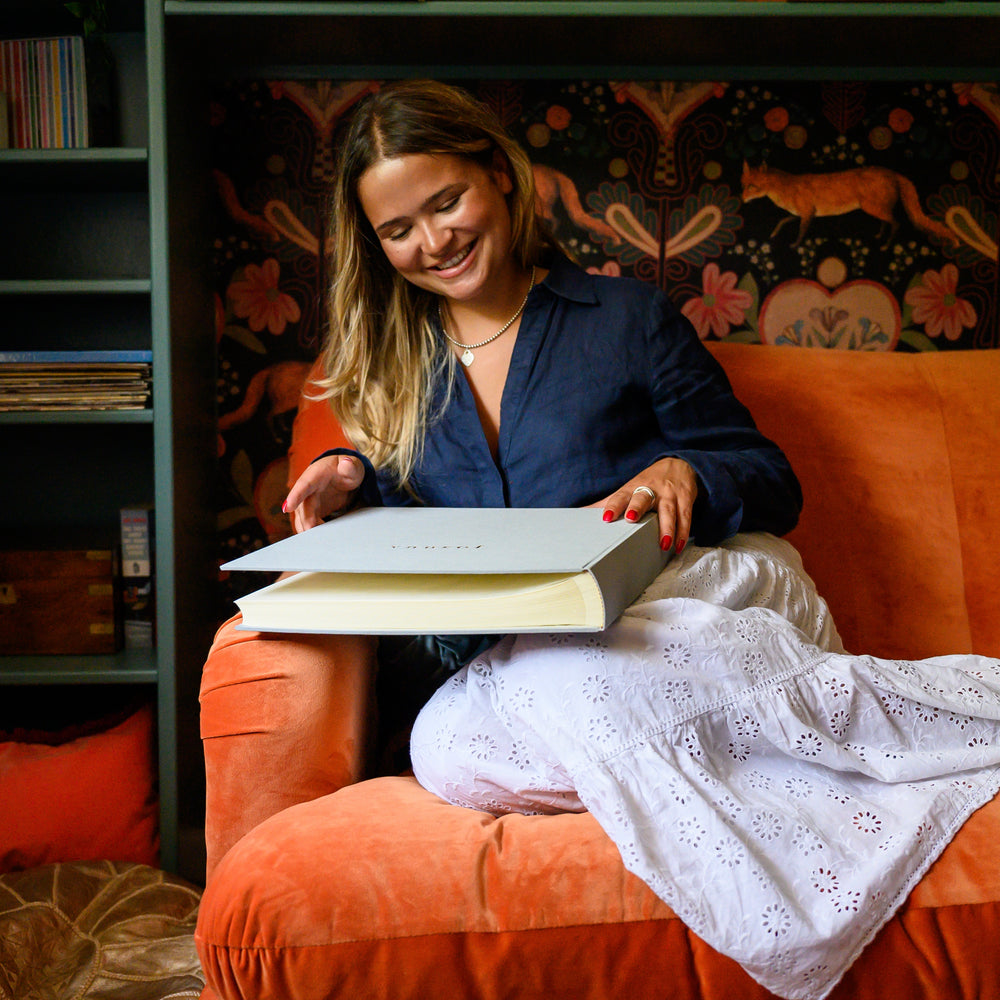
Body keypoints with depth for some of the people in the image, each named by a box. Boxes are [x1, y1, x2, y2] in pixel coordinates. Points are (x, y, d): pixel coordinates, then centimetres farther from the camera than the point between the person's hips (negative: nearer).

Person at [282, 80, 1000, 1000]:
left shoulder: (627, 318, 12)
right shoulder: (388, 370, 20)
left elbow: (773, 483, 11)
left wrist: (688, 475, -10)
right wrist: (358, 483, 3)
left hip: (713, 590, -3)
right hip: (503, 660, 3)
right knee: (449, 750, -35)